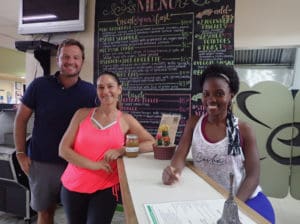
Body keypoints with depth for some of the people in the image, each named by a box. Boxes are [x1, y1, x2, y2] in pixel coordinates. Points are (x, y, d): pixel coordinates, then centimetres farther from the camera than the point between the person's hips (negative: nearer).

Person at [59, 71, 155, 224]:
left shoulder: (126, 120, -4)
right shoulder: (82, 114, -2)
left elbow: (151, 144, -8)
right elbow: (63, 149, -6)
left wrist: (121, 151, -21)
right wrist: (93, 165, -18)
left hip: (105, 188, -2)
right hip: (73, 186, 2)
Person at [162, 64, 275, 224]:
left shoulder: (244, 130, -6)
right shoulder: (193, 123, 0)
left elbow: (253, 176, -6)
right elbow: (181, 155, -7)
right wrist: (174, 170, -30)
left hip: (244, 200, -1)